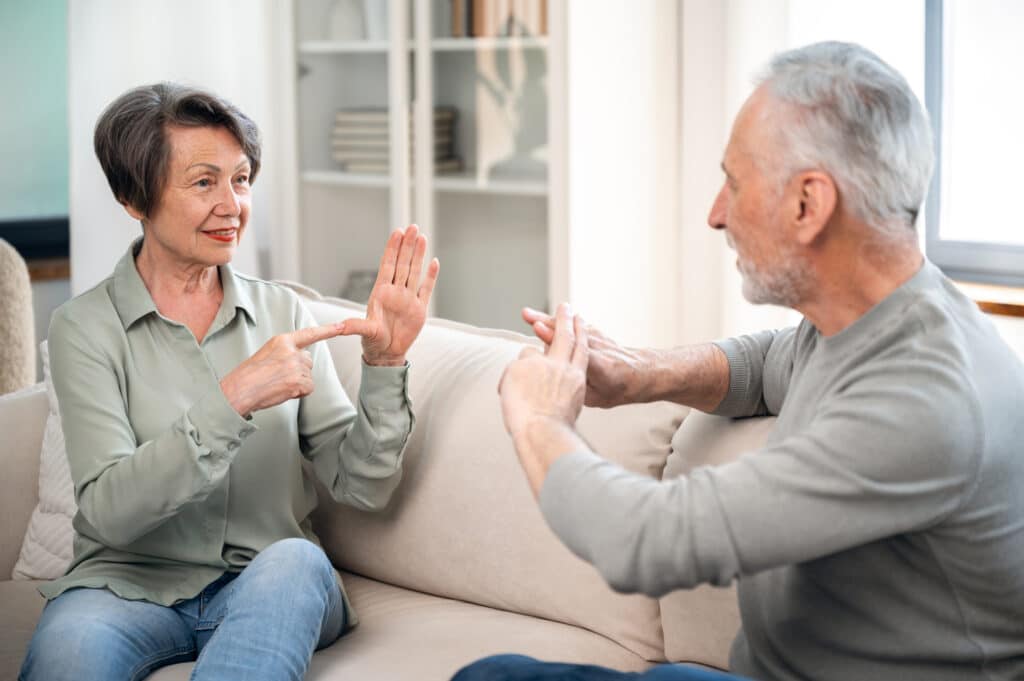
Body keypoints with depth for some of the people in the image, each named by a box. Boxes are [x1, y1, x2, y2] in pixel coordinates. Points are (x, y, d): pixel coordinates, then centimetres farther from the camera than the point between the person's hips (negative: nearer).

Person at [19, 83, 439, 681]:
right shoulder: (85, 328, -2)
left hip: (269, 590, 3)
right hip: (131, 584, -3)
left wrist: (384, 362, -13)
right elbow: (109, 512, -14)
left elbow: (363, 487, 3)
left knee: (296, 560, -32)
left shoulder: (284, 313, 7)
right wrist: (232, 400, -24)